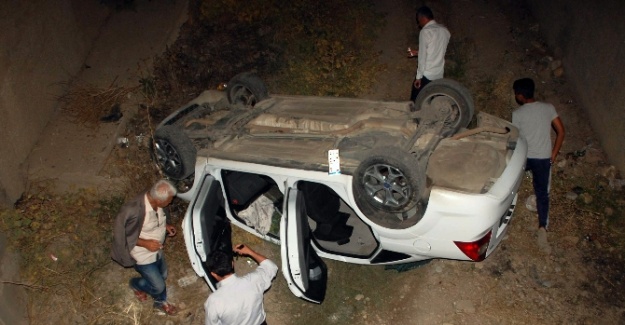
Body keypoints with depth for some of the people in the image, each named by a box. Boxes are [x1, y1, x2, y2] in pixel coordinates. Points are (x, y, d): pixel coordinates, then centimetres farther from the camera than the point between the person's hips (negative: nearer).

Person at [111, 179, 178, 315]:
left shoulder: (155, 202, -17)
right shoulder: (134, 211, -40)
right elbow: (121, 234, -25)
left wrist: (165, 225, -7)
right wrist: (145, 243, -28)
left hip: (156, 250, 7)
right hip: (143, 255, -7)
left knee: (162, 275, 25)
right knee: (159, 286, 8)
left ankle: (160, 302, 53)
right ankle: (135, 284, 39)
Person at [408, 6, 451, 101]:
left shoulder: (425, 31, -14)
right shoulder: (445, 30, 9)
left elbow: (423, 57, -16)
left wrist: (418, 76, -11)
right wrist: (417, 53, 23)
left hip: (426, 75, -7)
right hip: (439, 74, 7)